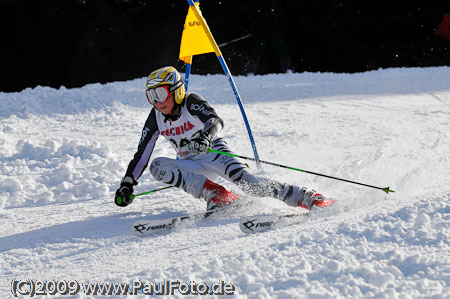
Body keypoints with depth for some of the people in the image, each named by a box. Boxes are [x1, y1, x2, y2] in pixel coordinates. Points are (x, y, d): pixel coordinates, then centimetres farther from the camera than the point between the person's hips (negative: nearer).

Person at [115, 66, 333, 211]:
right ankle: (215, 195, -29)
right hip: (193, 167, 6)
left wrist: (206, 137, -54)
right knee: (158, 166, -20)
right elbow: (142, 153, 7)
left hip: (215, 152, -6)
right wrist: (128, 183, 2)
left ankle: (307, 199, -34)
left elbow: (216, 121, -32)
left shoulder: (192, 103, -14)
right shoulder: (156, 118, 1)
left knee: (243, 179, -32)